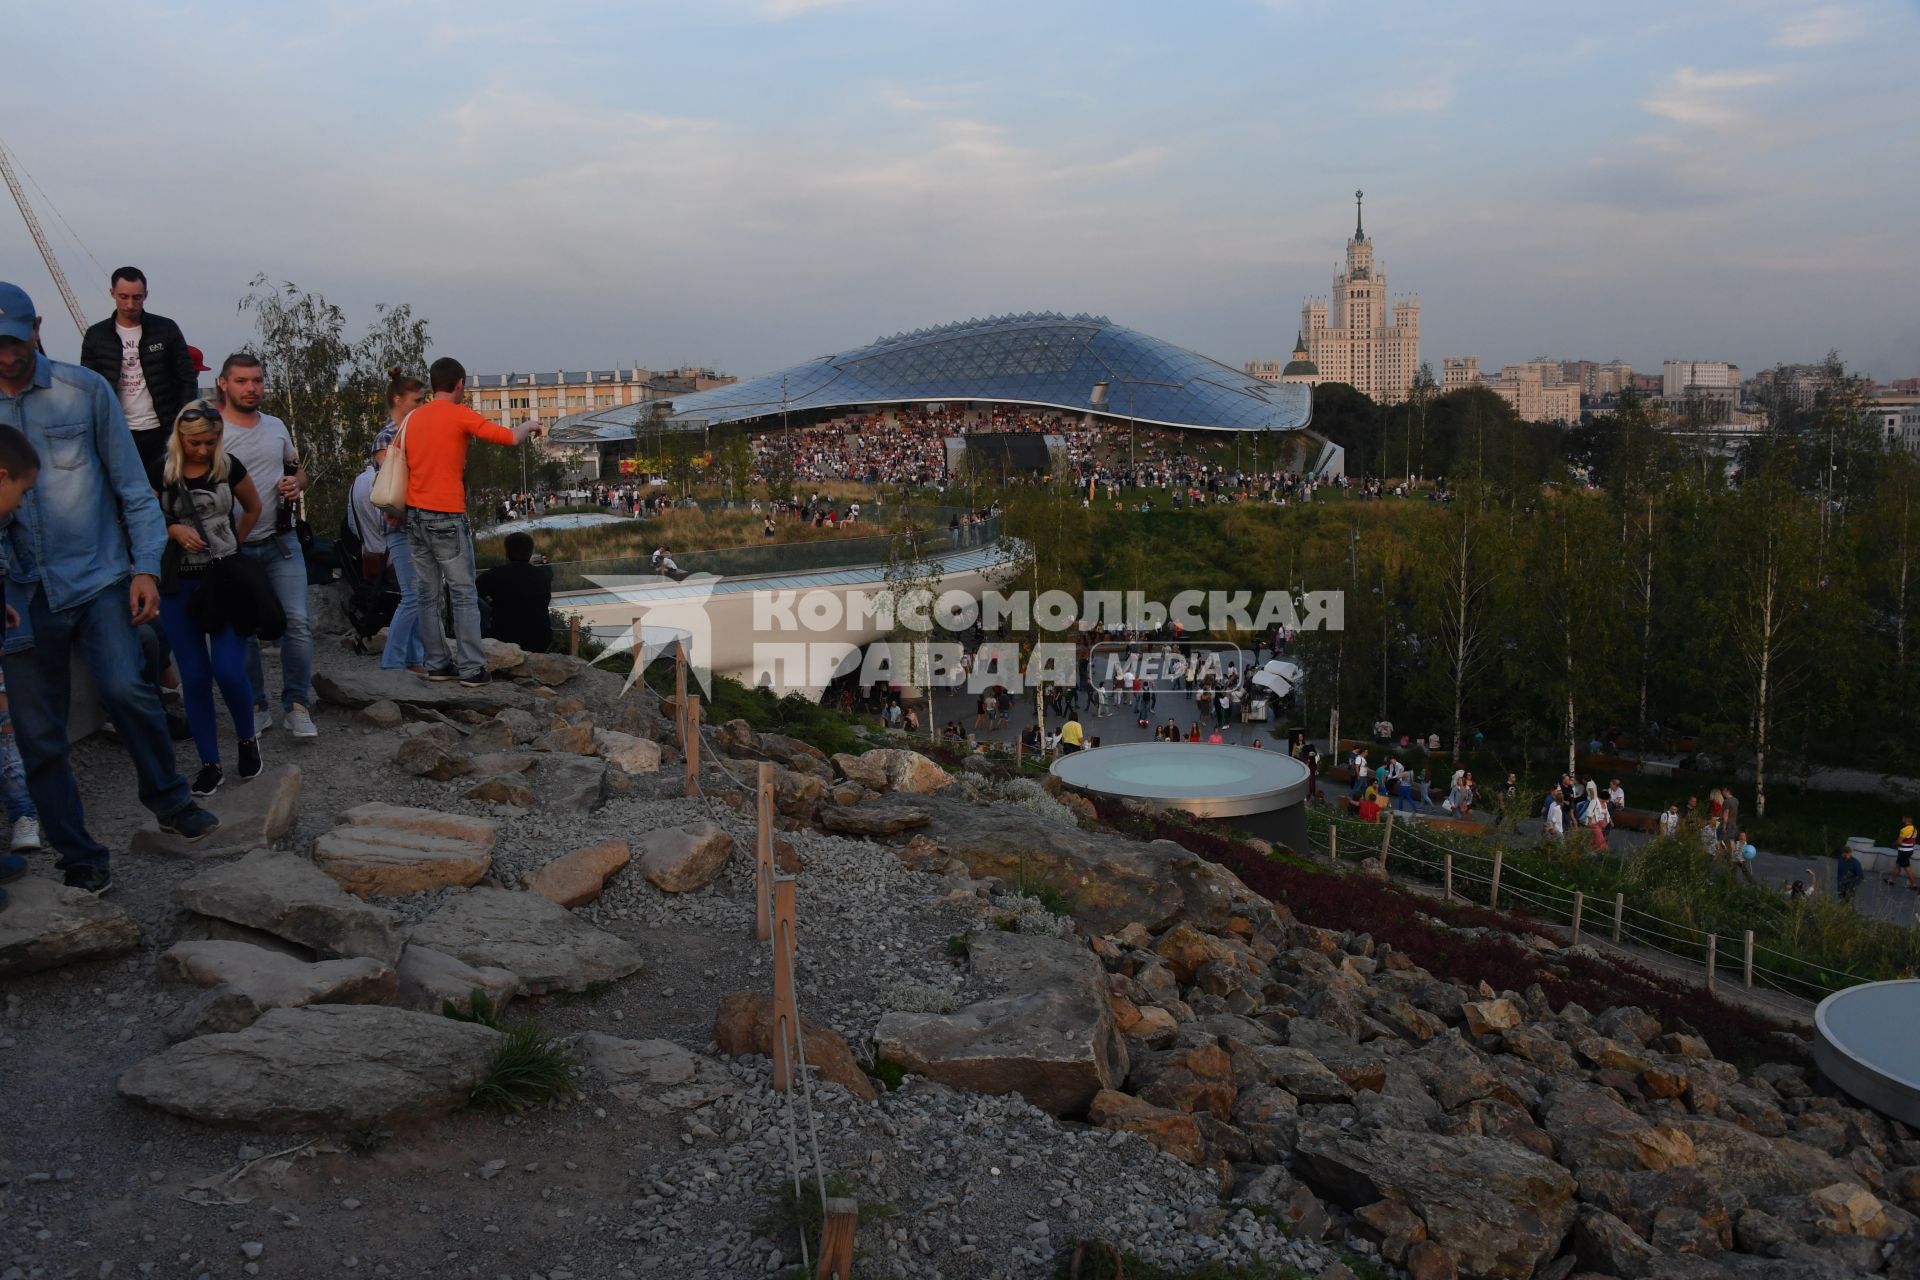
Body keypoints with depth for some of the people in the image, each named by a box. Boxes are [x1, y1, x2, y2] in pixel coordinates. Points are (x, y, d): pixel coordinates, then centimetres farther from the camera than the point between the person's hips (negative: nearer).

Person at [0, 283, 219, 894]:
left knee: (124, 686, -22)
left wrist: (146, 567, -4)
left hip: (98, 576, -2)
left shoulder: (84, 390, -1)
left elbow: (131, 485, 3)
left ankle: (169, 799, 3)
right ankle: (77, 854, 18)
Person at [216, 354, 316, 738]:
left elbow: (298, 469, 21)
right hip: (235, 548, -3)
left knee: (297, 621, -5)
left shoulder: (276, 427, 9)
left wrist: (297, 483, 0)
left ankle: (296, 706, 5)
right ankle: (256, 707, 20)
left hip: (281, 542, 3)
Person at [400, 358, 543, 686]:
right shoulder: (460, 415, -8)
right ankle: (472, 668, -1)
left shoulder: (414, 418, 11)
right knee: (464, 595, 0)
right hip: (446, 516, -6)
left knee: (427, 594, 9)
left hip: (414, 515, 6)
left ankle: (437, 663, 13)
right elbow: (509, 437, -9)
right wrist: (529, 425, 12)